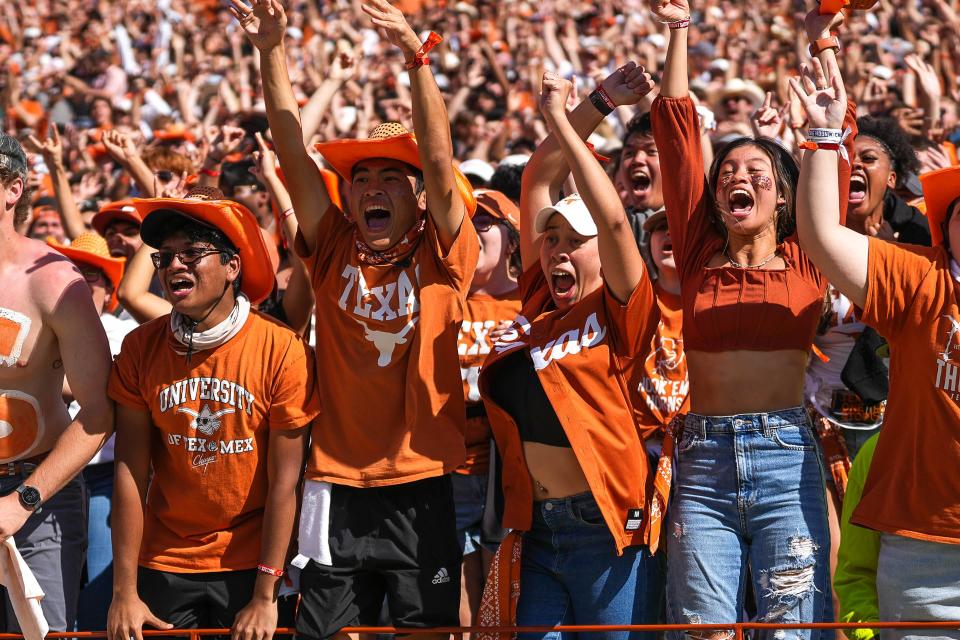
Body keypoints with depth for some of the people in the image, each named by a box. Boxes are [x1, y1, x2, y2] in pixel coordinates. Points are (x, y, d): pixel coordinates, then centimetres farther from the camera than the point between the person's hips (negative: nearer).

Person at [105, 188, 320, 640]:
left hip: (250, 563, -2)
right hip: (164, 564, 2)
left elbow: (284, 483, -12)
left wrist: (265, 596, -13)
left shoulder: (281, 351, -14)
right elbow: (131, 472, -5)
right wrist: (125, 592, -8)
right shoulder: (141, 348, -5)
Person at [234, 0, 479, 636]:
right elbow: (294, 155, 2)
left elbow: (440, 162, -10)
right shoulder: (334, 254, 7)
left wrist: (417, 57, -20)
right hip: (337, 489, 2)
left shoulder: (440, 258, 2)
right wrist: (271, 51, -6)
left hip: (421, 489, -2)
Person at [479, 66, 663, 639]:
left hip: (608, 531, -6)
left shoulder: (620, 311, -3)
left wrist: (561, 121, -14)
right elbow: (540, 178, 12)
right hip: (537, 530, 6)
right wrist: (599, 104, 9)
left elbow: (613, 219, -18)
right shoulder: (540, 302, 11)